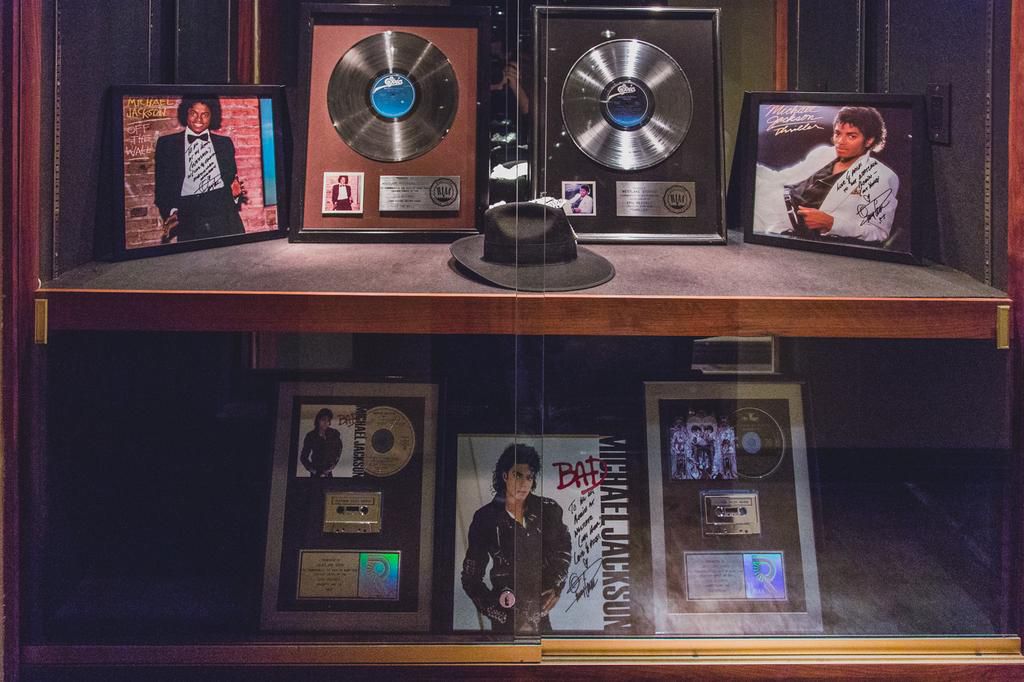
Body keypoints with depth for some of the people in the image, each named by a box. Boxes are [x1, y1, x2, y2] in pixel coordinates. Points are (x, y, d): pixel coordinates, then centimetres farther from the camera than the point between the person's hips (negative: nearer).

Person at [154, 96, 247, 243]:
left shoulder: (225, 143, 16)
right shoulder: (167, 144, 10)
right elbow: (162, 186, 7)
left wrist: (236, 192, -6)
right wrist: (171, 212, -10)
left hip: (225, 222, 1)